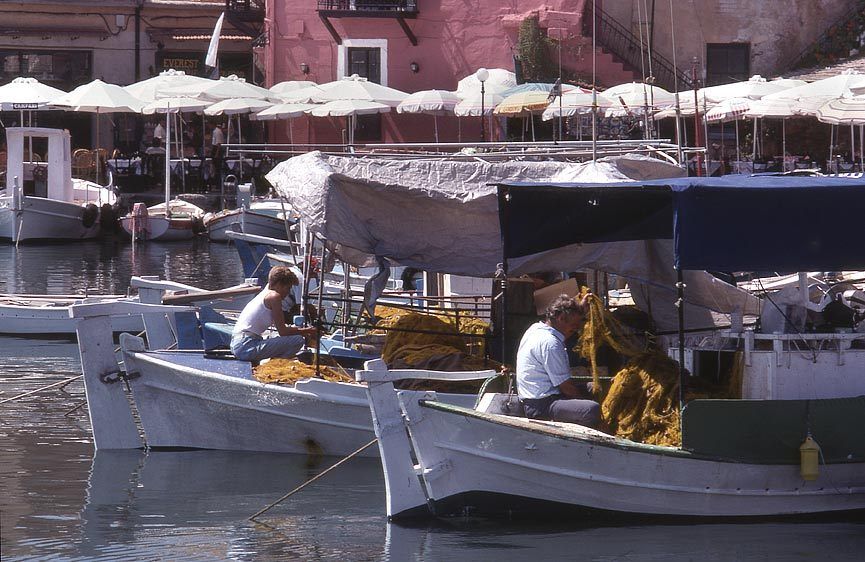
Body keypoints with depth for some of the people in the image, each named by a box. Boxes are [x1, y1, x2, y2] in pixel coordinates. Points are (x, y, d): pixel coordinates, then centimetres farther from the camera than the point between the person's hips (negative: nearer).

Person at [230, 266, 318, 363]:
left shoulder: (265, 294, 20)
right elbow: (282, 331, -10)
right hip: (247, 347, -11)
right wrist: (305, 332, 4)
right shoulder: (274, 296, -9)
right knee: (297, 341, -17)